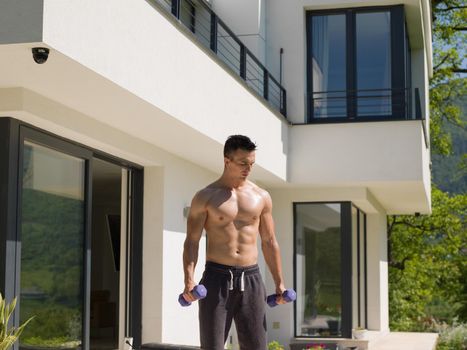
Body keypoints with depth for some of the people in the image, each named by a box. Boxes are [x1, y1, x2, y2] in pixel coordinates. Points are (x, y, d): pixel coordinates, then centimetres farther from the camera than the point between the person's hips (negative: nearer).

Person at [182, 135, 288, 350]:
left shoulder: (261, 197, 9)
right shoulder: (205, 197, -1)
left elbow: (269, 243, 13)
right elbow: (191, 242, -5)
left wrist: (279, 282, 10)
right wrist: (189, 280, -19)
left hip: (251, 278, 3)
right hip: (217, 278, -3)